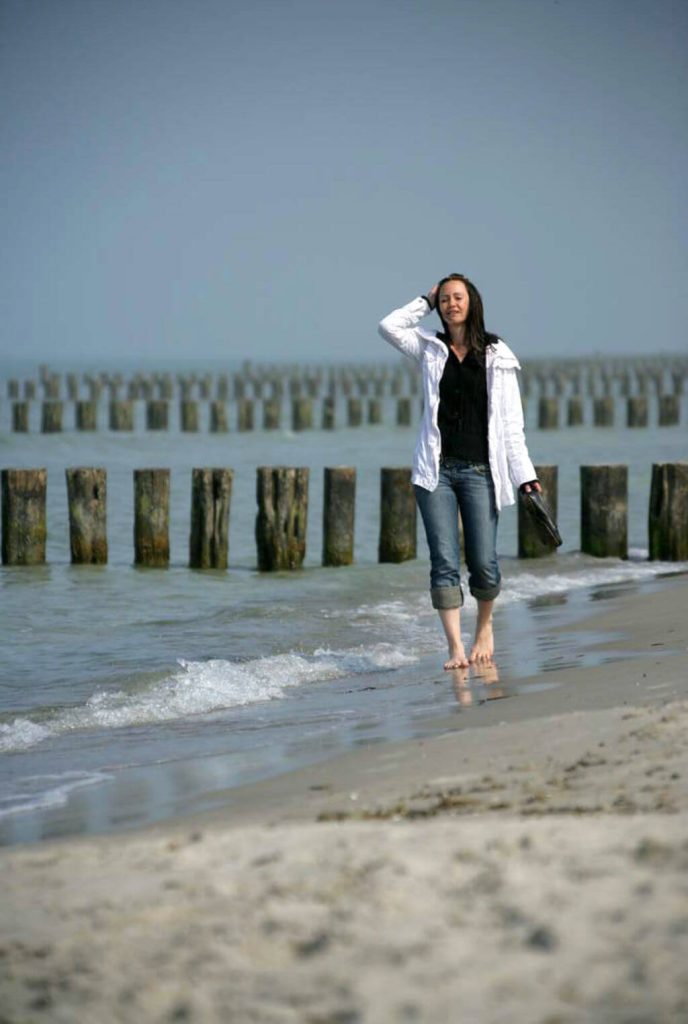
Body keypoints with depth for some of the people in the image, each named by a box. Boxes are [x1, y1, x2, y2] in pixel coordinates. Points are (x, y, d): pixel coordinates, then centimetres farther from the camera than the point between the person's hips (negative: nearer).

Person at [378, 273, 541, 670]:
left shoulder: (496, 355, 7)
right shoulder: (430, 348, 12)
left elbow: (511, 421, 4)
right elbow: (389, 326, -2)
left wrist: (525, 474, -2)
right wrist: (426, 301, 8)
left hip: (480, 470, -1)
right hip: (437, 470, 1)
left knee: (484, 564, -2)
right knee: (445, 562, -7)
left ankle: (485, 626, 26)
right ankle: (456, 649, -7)